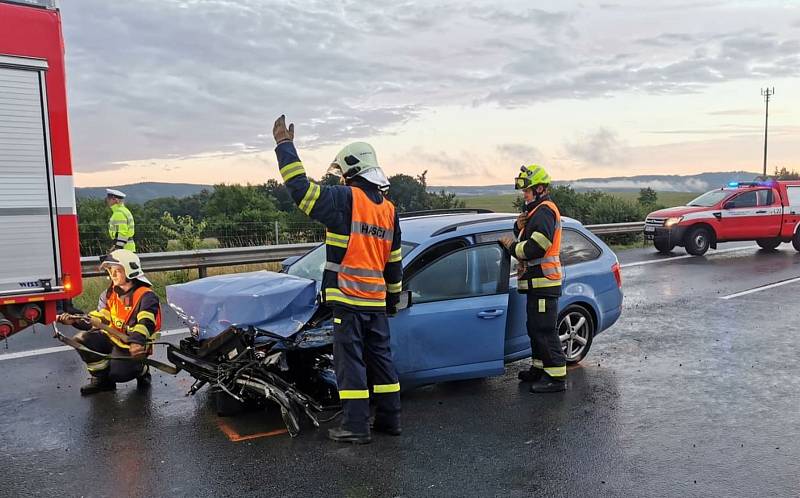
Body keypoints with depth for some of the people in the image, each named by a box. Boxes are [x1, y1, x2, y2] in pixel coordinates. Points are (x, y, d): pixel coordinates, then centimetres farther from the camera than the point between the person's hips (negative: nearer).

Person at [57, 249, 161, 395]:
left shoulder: (146, 296, -18)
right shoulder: (108, 295, 5)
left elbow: (146, 323, -31)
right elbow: (98, 319, 0)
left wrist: (137, 341, -49)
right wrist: (74, 321, -17)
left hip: (134, 345, -7)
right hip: (112, 337, 7)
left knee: (118, 373, -25)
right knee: (81, 339, -13)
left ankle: (141, 370, 13)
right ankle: (102, 378, 5)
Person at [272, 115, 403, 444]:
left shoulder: (346, 199, -10)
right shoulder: (389, 209, 11)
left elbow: (300, 187, -13)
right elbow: (394, 261, 16)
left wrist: (284, 144, -3)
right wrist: (393, 297, 24)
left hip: (348, 297, -7)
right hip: (377, 300, 7)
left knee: (350, 361, 0)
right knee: (381, 358, 15)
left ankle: (356, 427, 5)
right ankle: (389, 418, 23)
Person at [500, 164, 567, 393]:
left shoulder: (545, 211, -14)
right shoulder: (537, 210, 20)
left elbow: (535, 248, -24)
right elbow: (527, 239, 21)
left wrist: (511, 246, -10)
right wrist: (519, 227, 1)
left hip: (543, 282, -11)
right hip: (538, 282, 11)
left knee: (545, 330, -8)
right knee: (536, 328, 18)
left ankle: (556, 377, -3)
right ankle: (540, 368, 29)